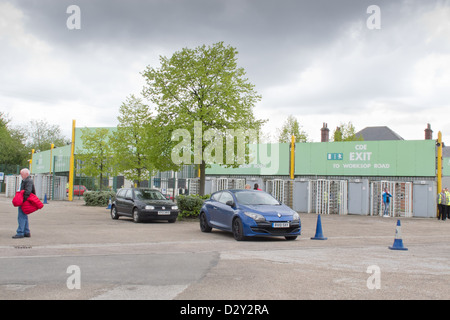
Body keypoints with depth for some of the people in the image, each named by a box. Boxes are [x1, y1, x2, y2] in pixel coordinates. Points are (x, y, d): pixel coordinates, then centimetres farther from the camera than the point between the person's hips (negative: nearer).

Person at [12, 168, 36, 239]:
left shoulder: (28, 181, -15)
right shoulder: (24, 181, 20)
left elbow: (28, 192, -25)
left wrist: (23, 200, -27)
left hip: (24, 202, -11)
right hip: (23, 202, 11)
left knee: (21, 217, -10)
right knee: (24, 217, 14)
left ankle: (20, 233, -9)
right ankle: (27, 232, 19)